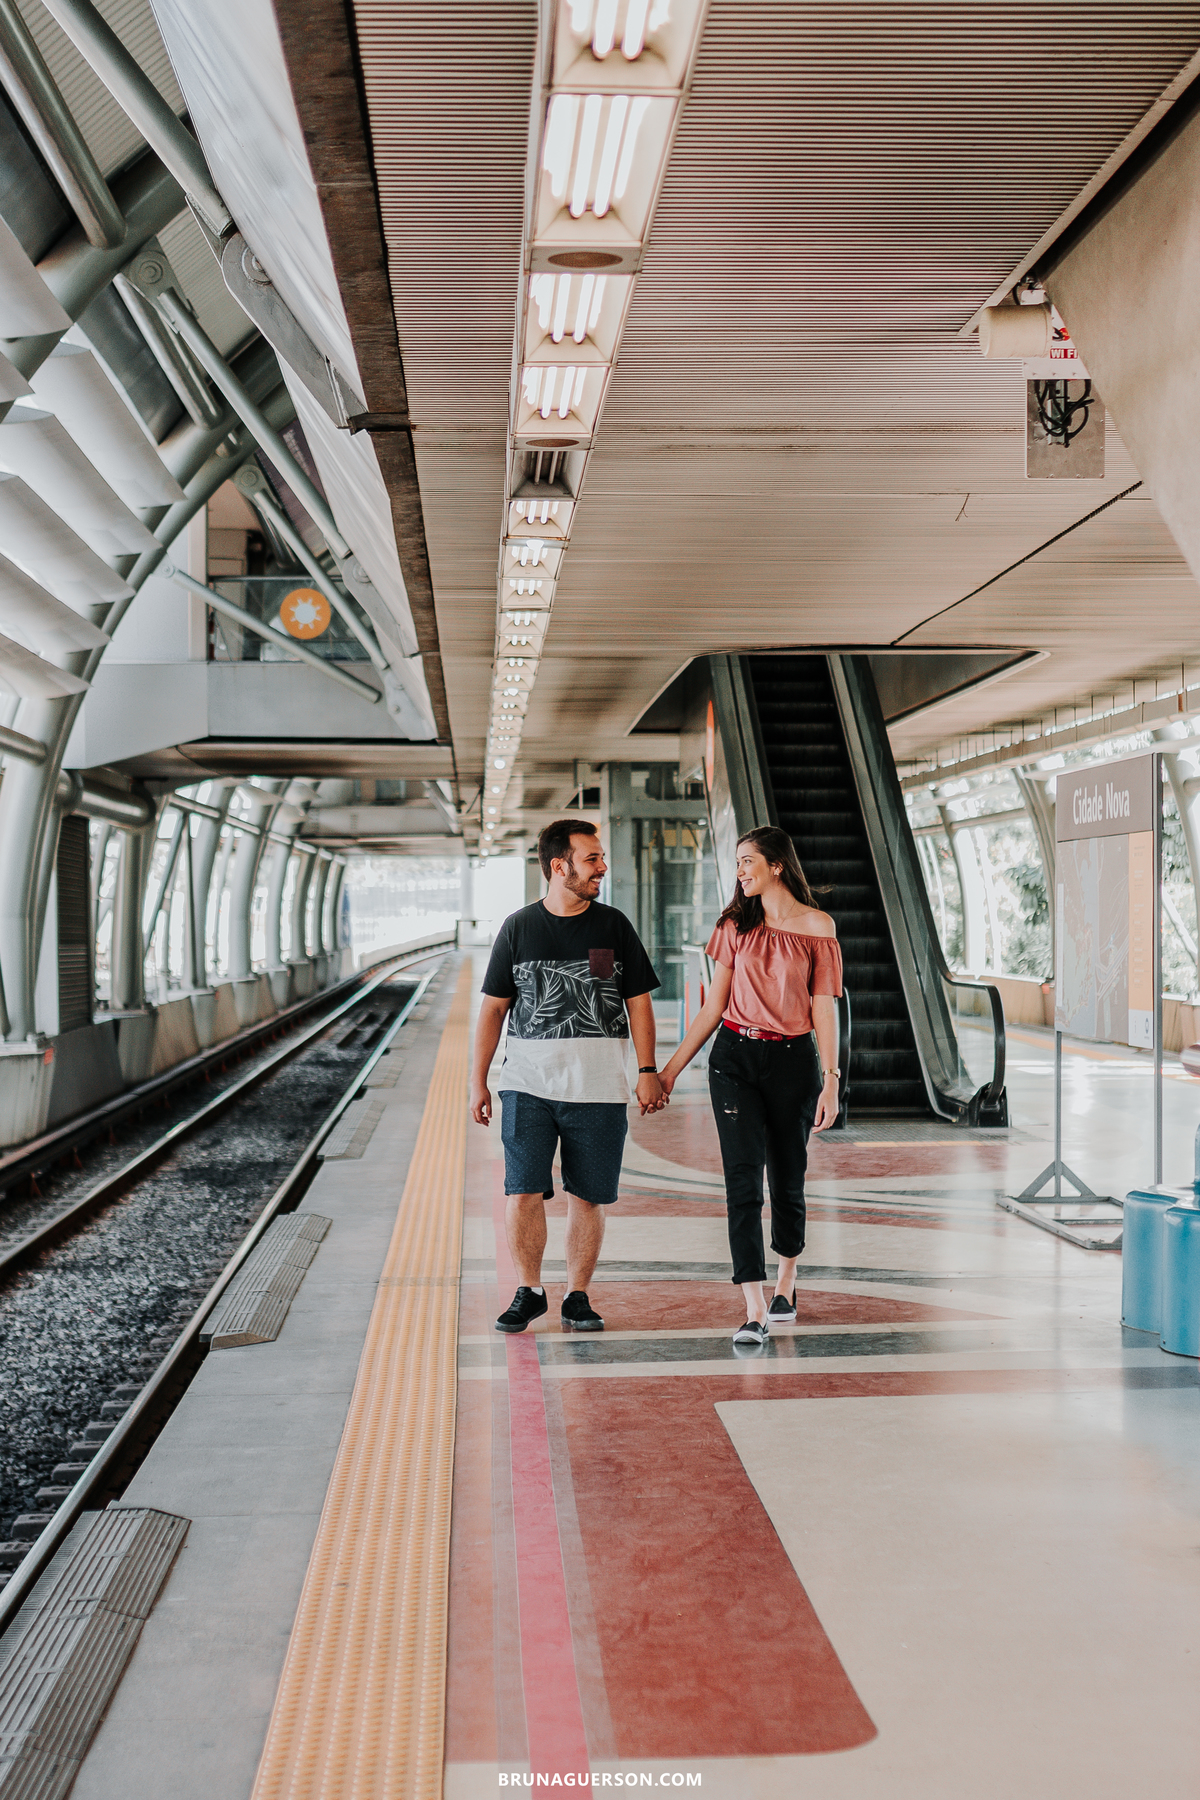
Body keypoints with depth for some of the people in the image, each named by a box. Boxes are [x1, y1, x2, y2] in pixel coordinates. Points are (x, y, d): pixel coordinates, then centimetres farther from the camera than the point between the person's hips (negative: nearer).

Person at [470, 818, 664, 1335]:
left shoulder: (613, 925, 6)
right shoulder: (518, 928, 4)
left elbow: (638, 1001, 8)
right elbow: (494, 1006, 7)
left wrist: (647, 1071, 0)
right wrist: (478, 1080, 3)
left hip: (598, 1088, 1)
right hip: (528, 1084, 0)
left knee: (588, 1196, 4)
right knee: (523, 1193, -5)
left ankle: (577, 1297, 18)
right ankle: (529, 1292, 14)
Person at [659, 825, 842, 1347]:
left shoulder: (817, 927, -1)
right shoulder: (735, 925, 6)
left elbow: (823, 1010, -1)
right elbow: (713, 1006, 9)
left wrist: (830, 1081, -7)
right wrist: (672, 1068, 7)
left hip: (793, 1061, -1)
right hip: (735, 1057, 2)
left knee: (787, 1177, 10)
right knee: (743, 1178, -9)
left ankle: (786, 1280, 35)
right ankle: (755, 1311, -10)